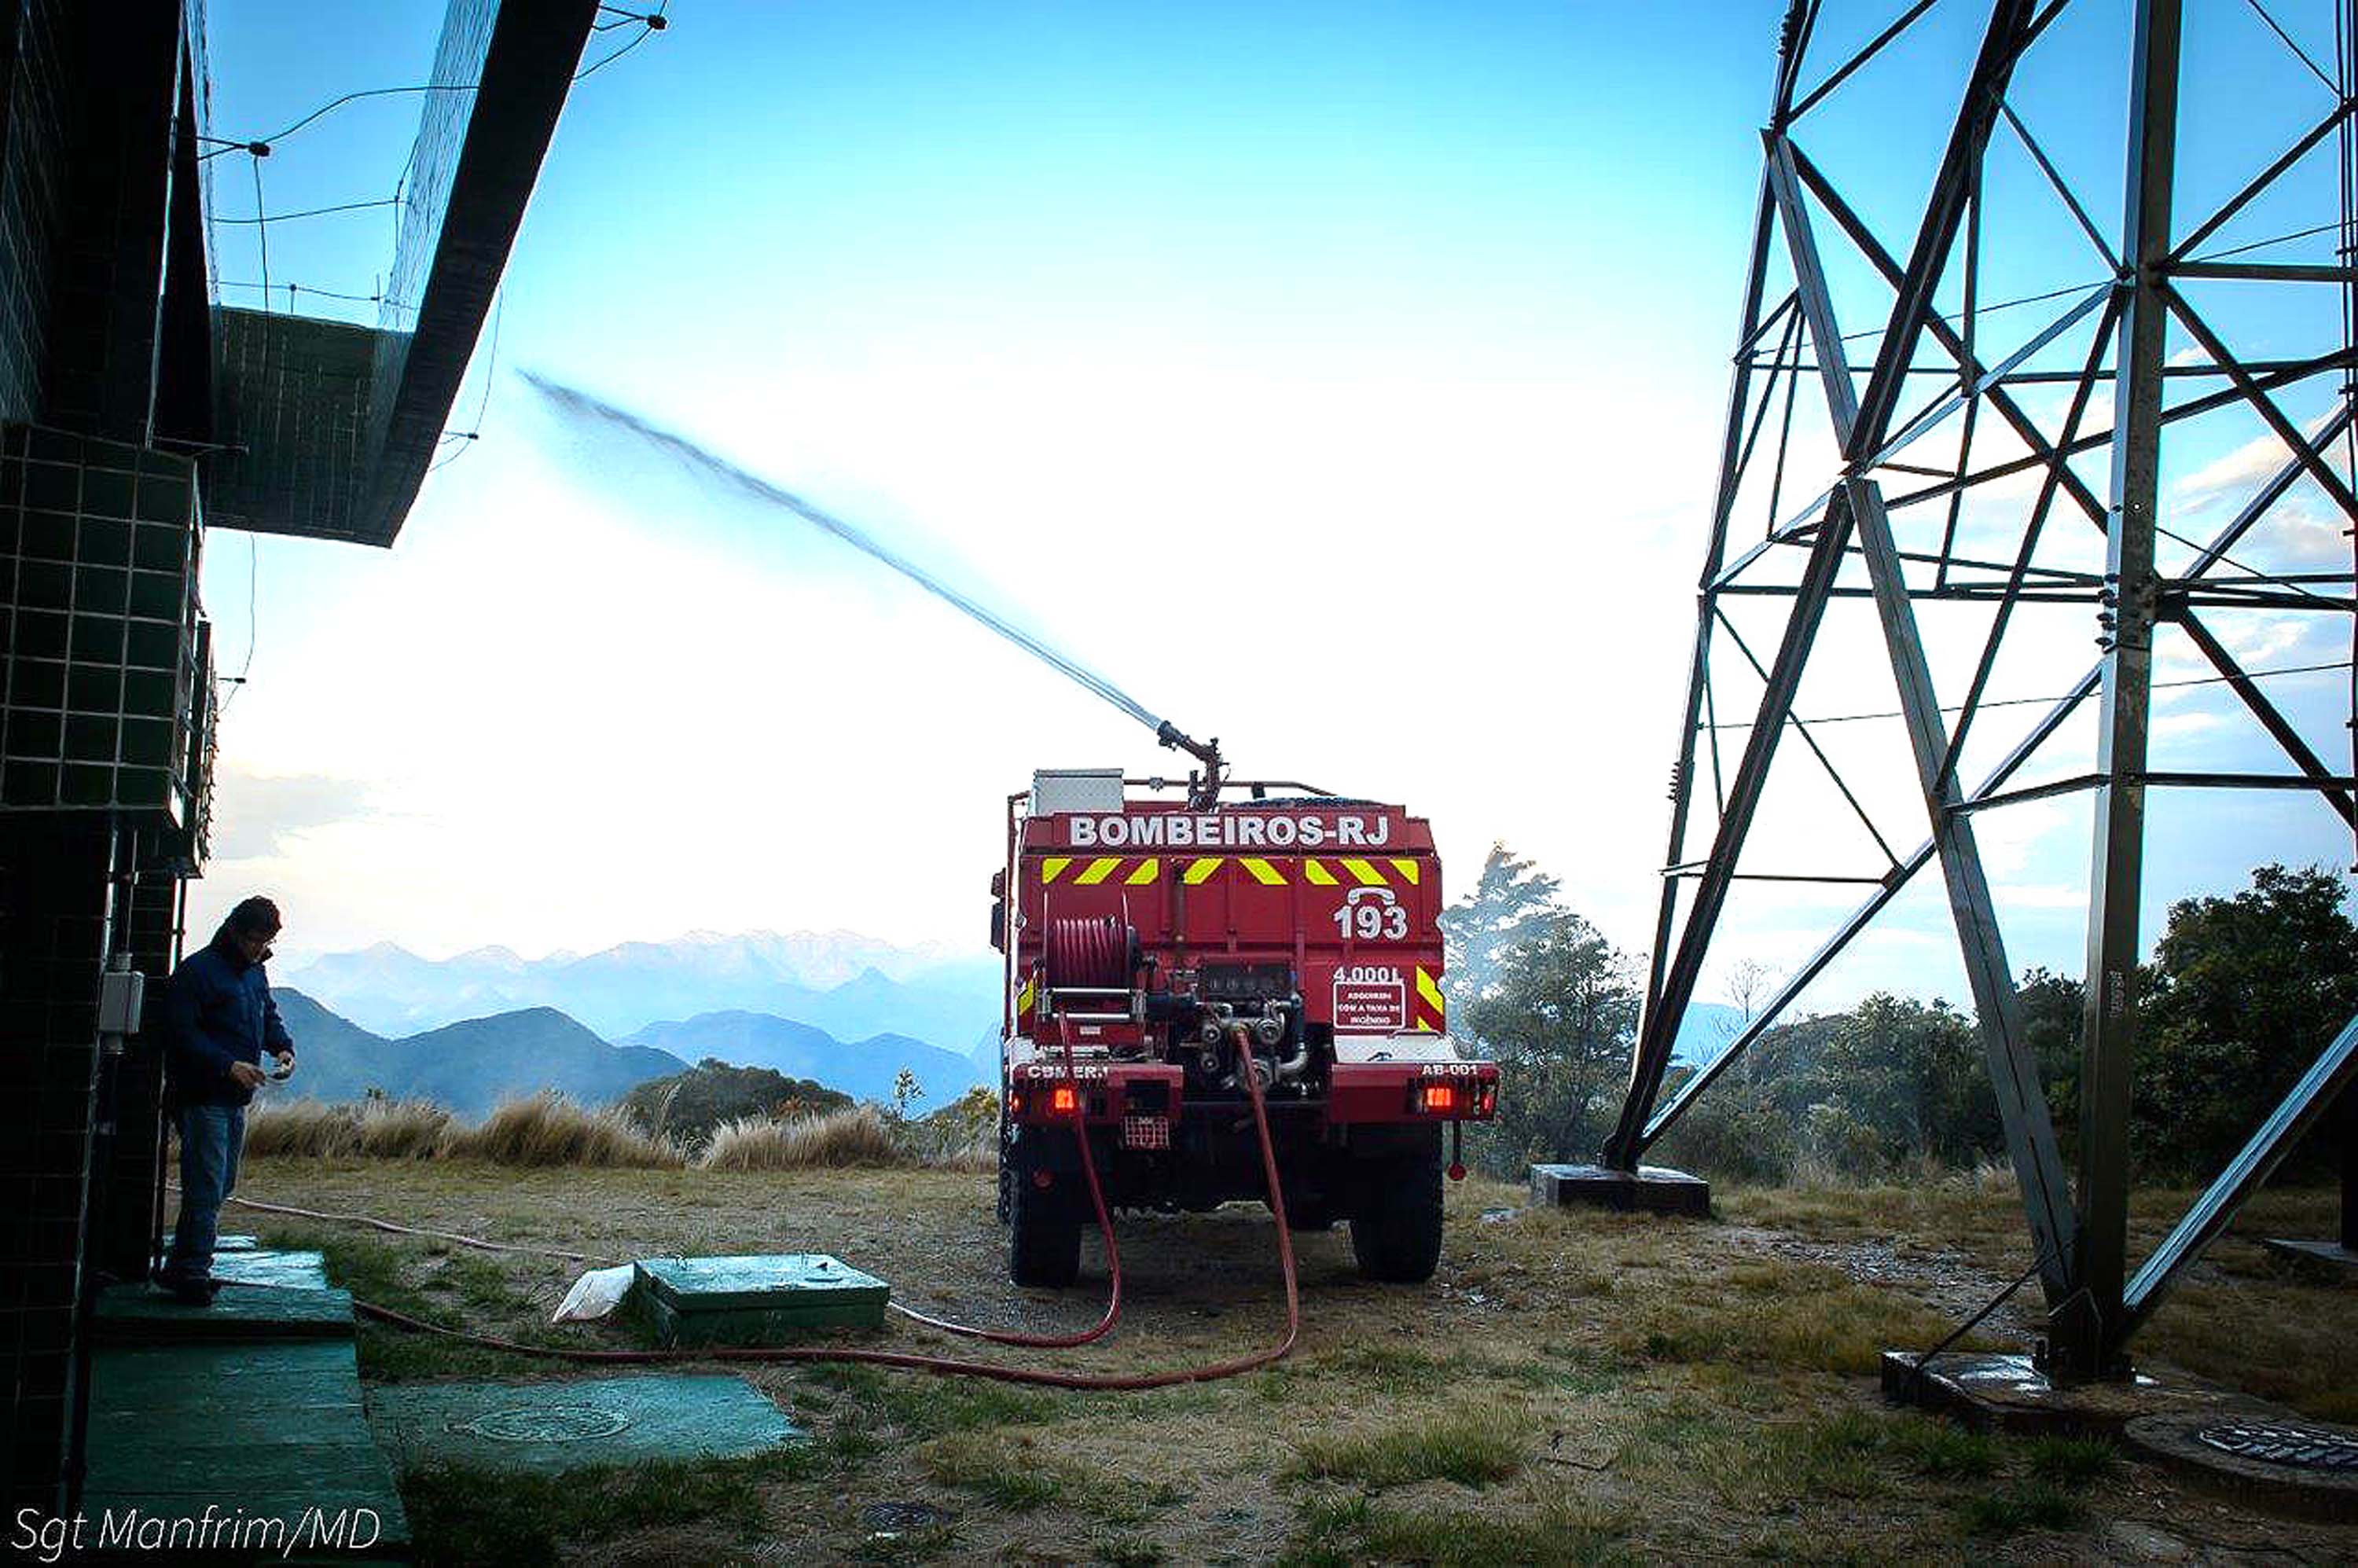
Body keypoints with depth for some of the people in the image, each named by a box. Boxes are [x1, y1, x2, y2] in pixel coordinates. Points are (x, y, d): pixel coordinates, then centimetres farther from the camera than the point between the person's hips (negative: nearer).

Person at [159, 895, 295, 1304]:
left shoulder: (255, 972, 15)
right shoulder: (196, 970, -11)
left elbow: (270, 1018, 24)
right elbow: (184, 1035, -16)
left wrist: (283, 1048, 3)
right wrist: (229, 1065, -24)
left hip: (237, 1099, 9)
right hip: (203, 1097, -9)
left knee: (221, 1185, 13)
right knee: (206, 1187, -10)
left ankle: (181, 1268, 21)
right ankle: (192, 1271, -5)